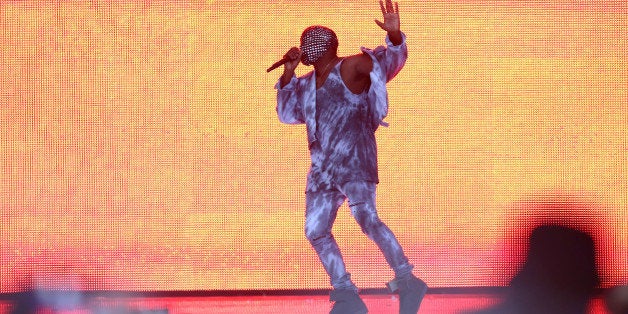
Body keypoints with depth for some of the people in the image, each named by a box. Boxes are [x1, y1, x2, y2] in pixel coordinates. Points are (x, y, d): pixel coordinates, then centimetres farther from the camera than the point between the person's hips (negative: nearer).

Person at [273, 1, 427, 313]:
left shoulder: (352, 67, -4)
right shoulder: (307, 84, 18)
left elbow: (392, 59, -11)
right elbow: (287, 114, 20)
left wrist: (395, 36, -32)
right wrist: (288, 74, 11)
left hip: (354, 161, -9)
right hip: (323, 167, 9)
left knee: (366, 218, -25)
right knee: (316, 231, 9)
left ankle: (407, 281, -21)